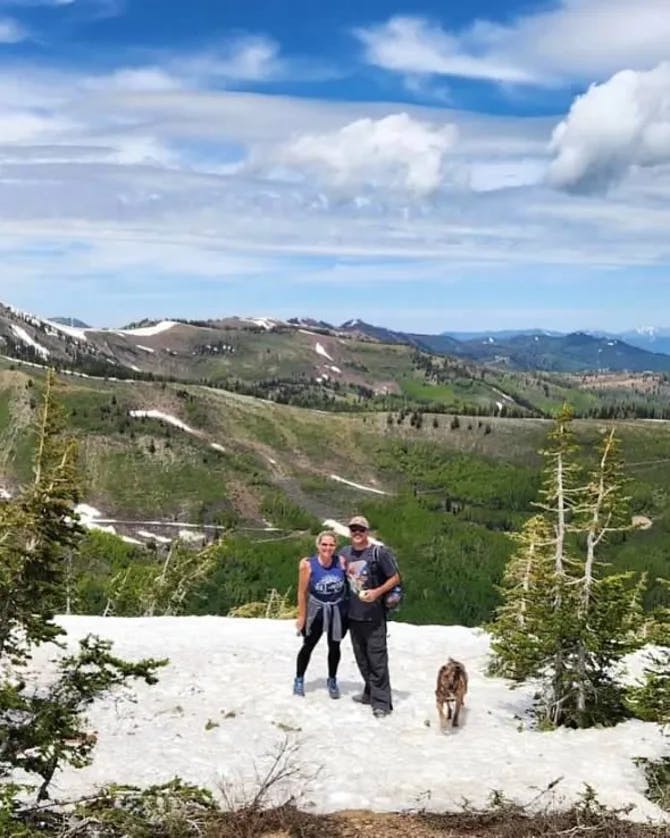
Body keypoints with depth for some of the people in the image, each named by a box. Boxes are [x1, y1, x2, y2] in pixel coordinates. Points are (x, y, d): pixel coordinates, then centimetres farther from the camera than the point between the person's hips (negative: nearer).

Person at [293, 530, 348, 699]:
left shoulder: (341, 562, -16)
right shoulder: (308, 565, -19)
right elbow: (302, 592, -12)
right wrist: (302, 616, -7)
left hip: (338, 610, 2)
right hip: (317, 609, -2)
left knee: (334, 646, 15)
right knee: (308, 646, 10)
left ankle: (332, 680, 34)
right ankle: (299, 680, 28)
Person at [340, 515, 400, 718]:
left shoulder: (379, 552, -9)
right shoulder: (345, 553, 8)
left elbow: (395, 578, -6)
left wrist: (377, 592, -19)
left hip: (374, 615, -6)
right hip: (353, 614, 6)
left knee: (377, 659, -5)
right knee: (361, 658, 15)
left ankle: (381, 701, 0)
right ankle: (370, 692, 29)